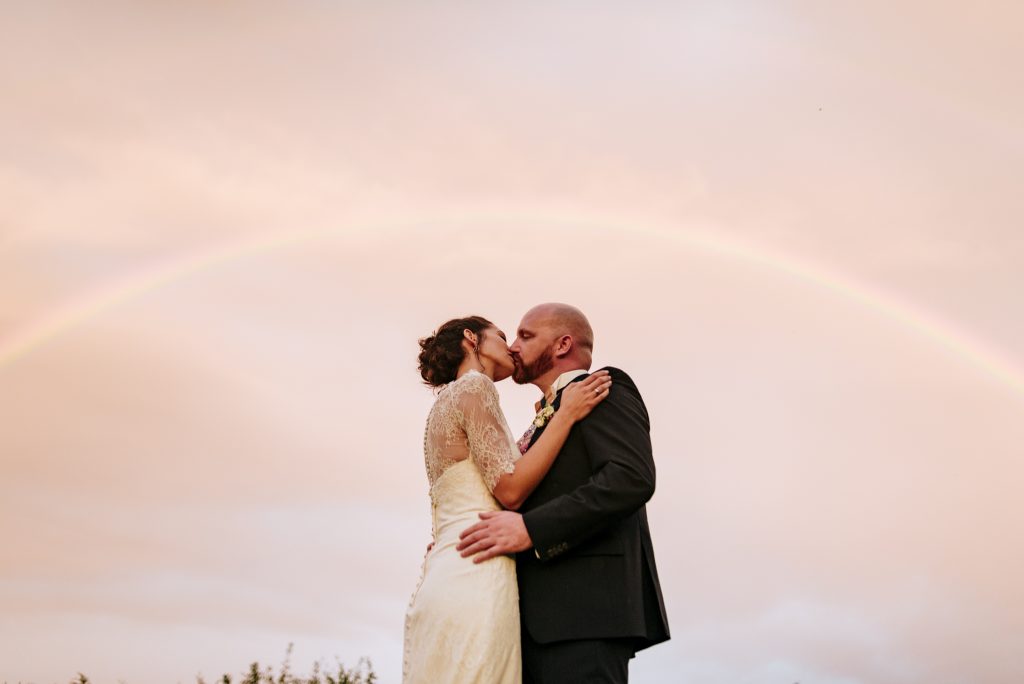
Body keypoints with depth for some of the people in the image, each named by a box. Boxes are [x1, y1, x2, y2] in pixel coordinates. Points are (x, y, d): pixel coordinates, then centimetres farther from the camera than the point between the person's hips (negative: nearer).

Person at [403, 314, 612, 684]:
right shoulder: (473, 387, -2)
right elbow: (510, 490, -11)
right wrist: (566, 415, -5)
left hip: (446, 580, 9)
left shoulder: (447, 401, 24)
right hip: (474, 580, -9)